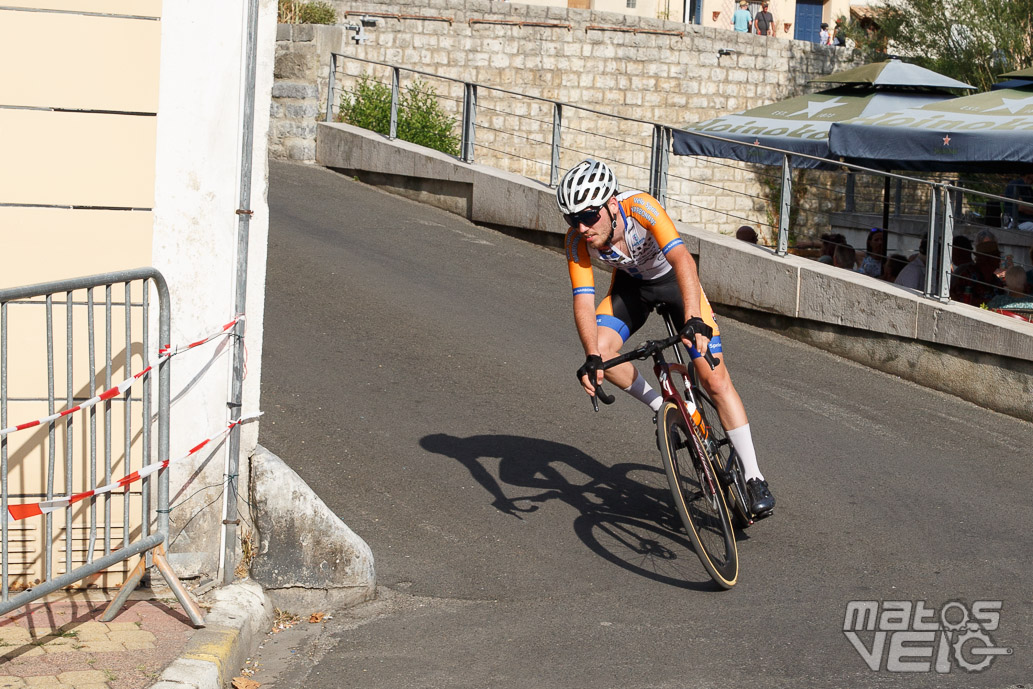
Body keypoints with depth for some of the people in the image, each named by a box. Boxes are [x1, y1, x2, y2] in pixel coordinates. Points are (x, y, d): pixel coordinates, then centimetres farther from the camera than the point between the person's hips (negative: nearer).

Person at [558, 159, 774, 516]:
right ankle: (661, 407, 1)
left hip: (674, 280, -3)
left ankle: (754, 477, -3)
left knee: (715, 379, -11)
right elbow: (584, 301, -30)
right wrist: (592, 358, -46)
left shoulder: (641, 207, -37)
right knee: (602, 350, -25)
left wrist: (693, 320, -62)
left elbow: (683, 260, -48)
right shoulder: (578, 240, -26)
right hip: (630, 284, 3)